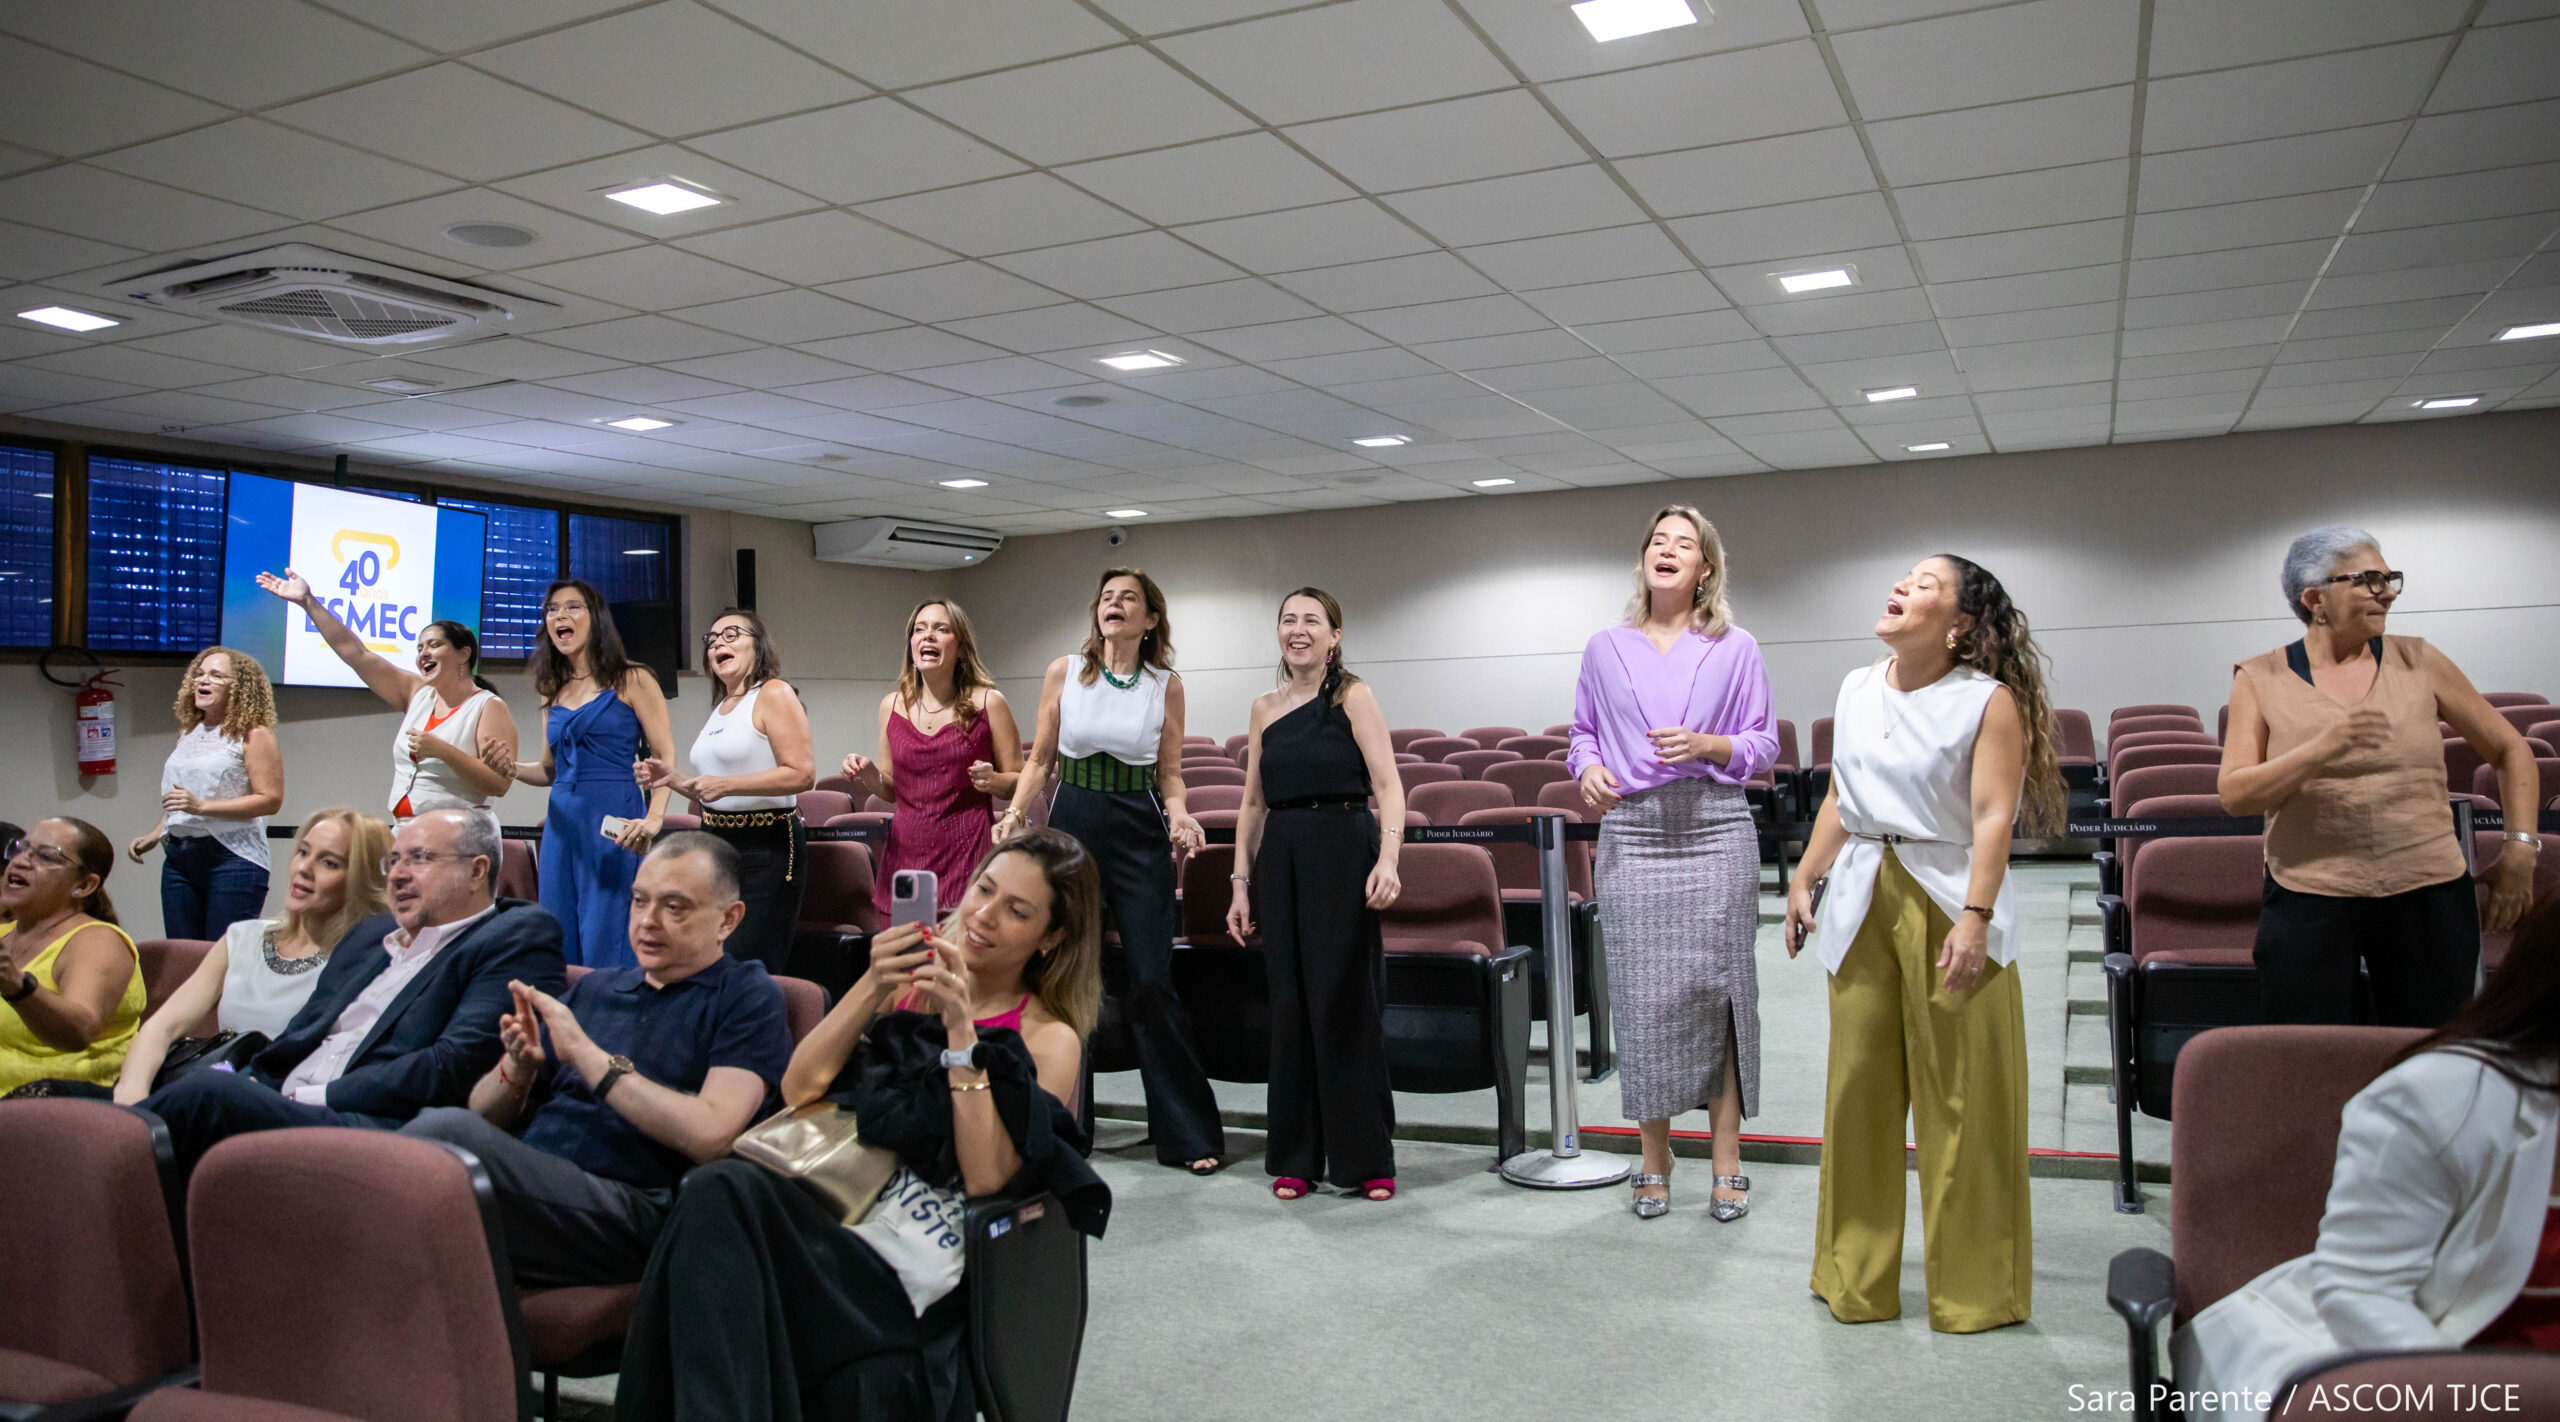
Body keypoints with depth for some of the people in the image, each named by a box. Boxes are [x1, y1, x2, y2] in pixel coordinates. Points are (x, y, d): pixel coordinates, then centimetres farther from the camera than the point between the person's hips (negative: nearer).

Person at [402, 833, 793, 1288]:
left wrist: (587, 1056, -10)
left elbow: (709, 1135, -11)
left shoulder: (747, 997, 6)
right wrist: (518, 1068, -1)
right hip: (524, 1183, 6)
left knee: (446, 1130, -28)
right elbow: (483, 1114, 23)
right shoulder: (594, 988, 25)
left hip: (629, 1208, -6)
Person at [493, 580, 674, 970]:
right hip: (562, 824, 6)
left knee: (604, 950, -7)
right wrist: (512, 768, 1)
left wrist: (654, 818, -21)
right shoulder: (553, 692, 16)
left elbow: (665, 757, -6)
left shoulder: (631, 681, 0)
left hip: (614, 829, -6)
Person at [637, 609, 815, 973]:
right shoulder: (718, 712, 19)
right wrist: (673, 780, 11)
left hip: (767, 848, -9)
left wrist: (726, 784, -20)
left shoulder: (774, 694, -6)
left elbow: (802, 773, -18)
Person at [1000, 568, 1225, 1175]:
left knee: (1149, 982, -5)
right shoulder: (1064, 673, 4)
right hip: (1071, 823, 1)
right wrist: (1014, 815, -6)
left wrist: (1178, 815, -13)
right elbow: (1040, 759, 8)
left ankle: (1189, 1134, 6)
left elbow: (1169, 774, 7)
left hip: (1139, 834, -1)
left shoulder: (1165, 686, 3)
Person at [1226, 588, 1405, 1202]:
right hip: (1281, 858, 5)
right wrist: (1241, 880, 10)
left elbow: (1388, 786, -8)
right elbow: (1254, 803, 16)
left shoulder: (1353, 697, -1)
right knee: (1290, 1006, 7)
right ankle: (1295, 1158, 16)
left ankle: (1365, 1158, 8)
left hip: (1343, 851, -4)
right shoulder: (1265, 709, 14)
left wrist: (1388, 857, -23)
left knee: (1345, 1002, -2)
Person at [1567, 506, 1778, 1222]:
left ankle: (1727, 1163, 11)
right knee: (1642, 994, 1)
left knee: (1718, 988, 0)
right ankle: (1654, 1161, 15)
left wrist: (1709, 745, -11)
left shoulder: (1736, 650, 7)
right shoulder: (1605, 648, 11)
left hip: (1716, 832, -1)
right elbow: (1584, 732, 16)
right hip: (1632, 835, 1)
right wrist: (1590, 769, -5)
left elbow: (1764, 745, 8)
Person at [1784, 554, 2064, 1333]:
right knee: (1859, 1086, 10)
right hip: (1863, 902, 5)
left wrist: (1974, 918, -21)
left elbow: (1994, 815, -14)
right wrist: (1804, 881, 15)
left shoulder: (1991, 702, -7)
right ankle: (1856, 1276, 25)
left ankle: (1975, 1289, 17)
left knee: (1961, 1099, 0)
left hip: (1947, 899, -5)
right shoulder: (1857, 689, 11)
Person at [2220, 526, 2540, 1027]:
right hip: (2308, 899, -2)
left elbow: (2510, 751, 14)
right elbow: (2234, 795, -10)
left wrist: (2520, 845, 5)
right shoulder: (2261, 680, -1)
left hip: (2429, 893, 2)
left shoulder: (2418, 662, 5)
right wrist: (2322, 750, -23)